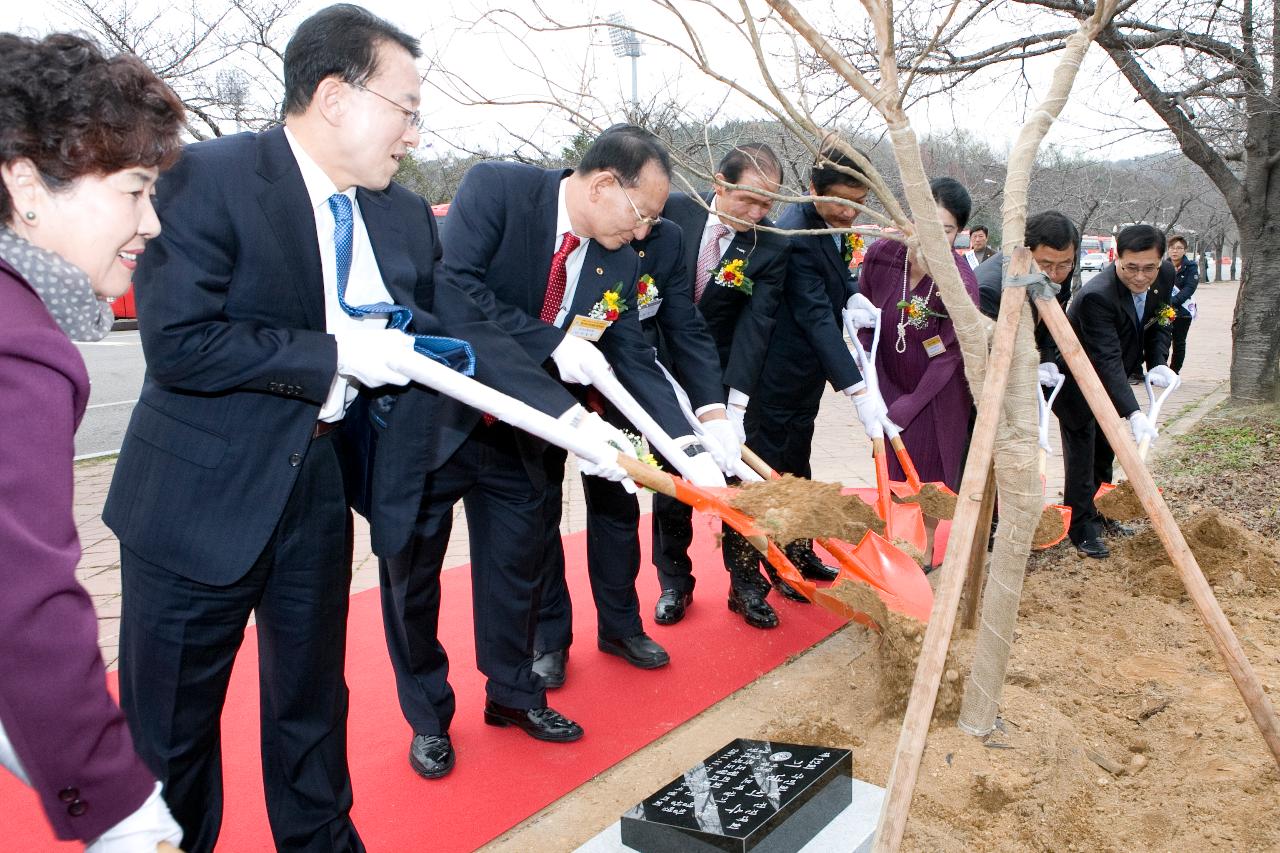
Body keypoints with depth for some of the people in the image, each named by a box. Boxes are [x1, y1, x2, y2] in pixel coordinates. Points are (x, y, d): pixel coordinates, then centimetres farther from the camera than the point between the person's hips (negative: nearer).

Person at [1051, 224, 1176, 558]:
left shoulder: (1165, 275, -12)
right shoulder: (1096, 296, -37)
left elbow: (1159, 324, 6)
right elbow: (1108, 361, -41)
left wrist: (1158, 363, -12)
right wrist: (1134, 413, -48)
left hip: (1113, 380, 8)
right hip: (1077, 384, -8)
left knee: (1105, 453, 19)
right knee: (1082, 454, -4)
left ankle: (1098, 514, 35)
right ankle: (1082, 529, 8)